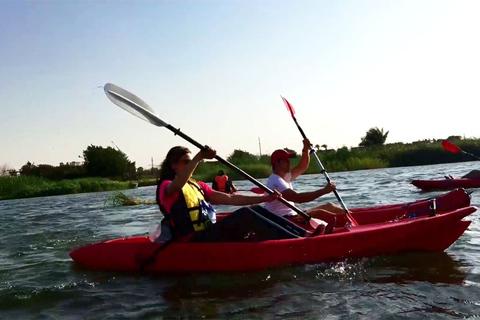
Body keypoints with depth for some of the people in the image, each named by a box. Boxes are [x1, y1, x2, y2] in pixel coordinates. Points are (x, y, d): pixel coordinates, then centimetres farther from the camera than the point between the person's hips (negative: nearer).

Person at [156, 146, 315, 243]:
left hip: (210, 235, 8)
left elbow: (229, 199, 16)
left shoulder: (198, 186, 23)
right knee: (244, 214, -26)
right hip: (192, 241, -8)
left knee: (257, 210, -8)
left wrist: (264, 198, 9)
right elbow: (177, 185, -26)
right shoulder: (165, 186, 1)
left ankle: (306, 234, -18)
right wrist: (199, 157, -34)